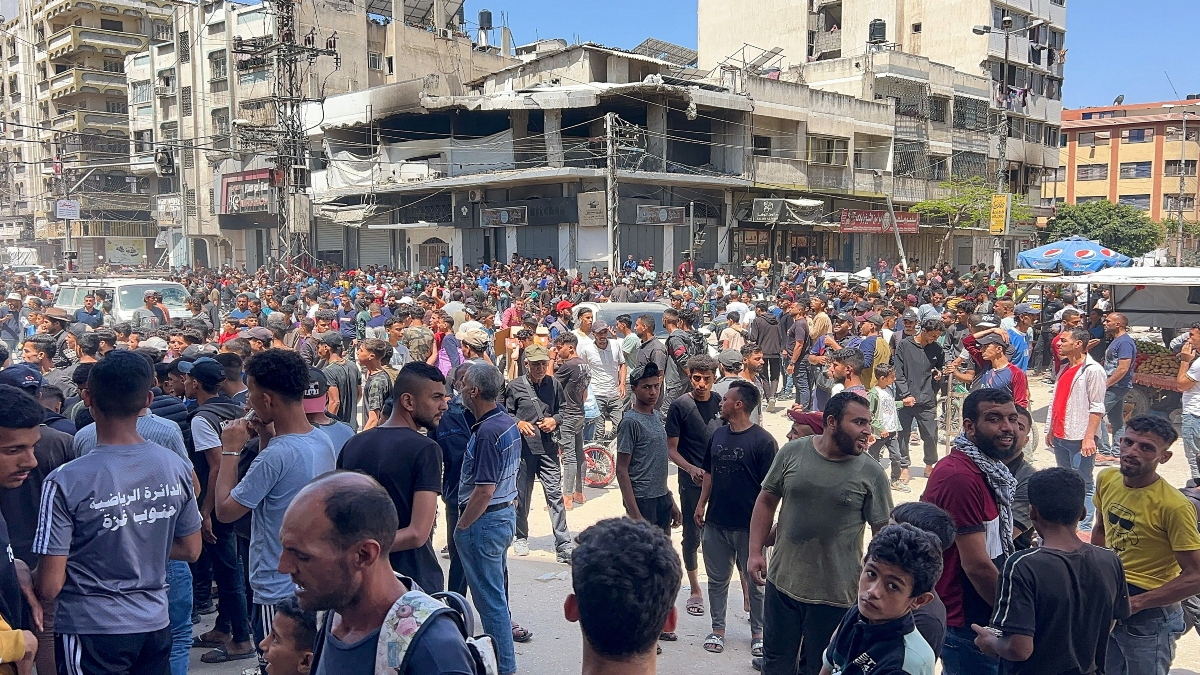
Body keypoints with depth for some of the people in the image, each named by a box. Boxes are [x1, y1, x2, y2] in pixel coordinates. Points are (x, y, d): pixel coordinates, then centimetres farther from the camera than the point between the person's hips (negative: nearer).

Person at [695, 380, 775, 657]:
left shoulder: (763, 441, -13)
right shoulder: (718, 435, 7)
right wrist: (701, 504, 11)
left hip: (748, 526, -5)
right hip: (715, 522, 6)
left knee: (755, 582, 10)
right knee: (717, 579, 14)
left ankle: (758, 633, 25)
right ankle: (718, 629, 28)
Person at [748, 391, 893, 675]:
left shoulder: (872, 473, -9)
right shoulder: (792, 452, -5)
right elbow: (766, 502, 3)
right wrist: (755, 552, -3)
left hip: (835, 596, -2)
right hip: (782, 582, 2)